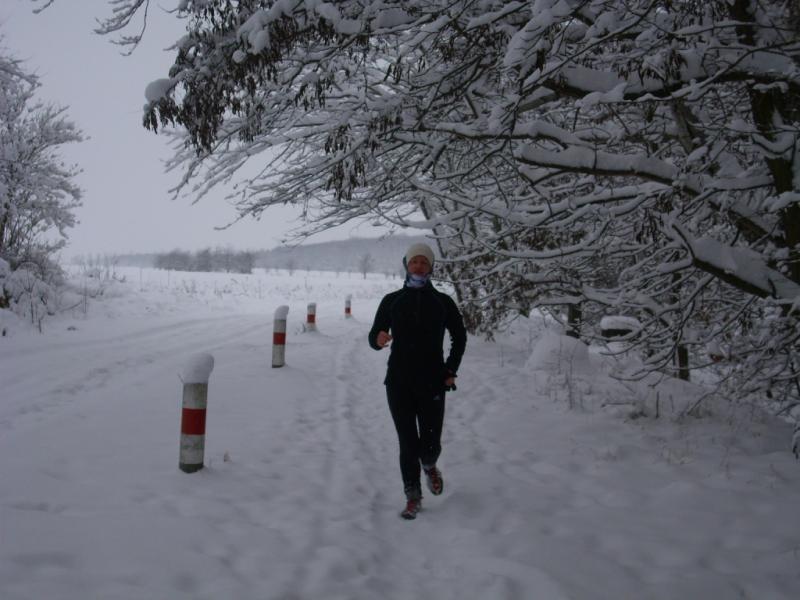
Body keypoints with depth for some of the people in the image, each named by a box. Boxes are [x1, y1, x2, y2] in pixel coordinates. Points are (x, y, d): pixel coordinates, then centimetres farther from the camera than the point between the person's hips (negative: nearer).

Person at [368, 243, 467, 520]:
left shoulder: (442, 301, 4)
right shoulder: (391, 300, 4)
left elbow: (459, 336, 14)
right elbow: (373, 335, 5)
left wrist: (451, 370, 6)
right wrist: (378, 338, -20)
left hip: (432, 383, 0)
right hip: (399, 383, 0)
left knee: (430, 443, 1)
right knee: (408, 442, 0)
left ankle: (429, 467, 36)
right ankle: (413, 496, 15)